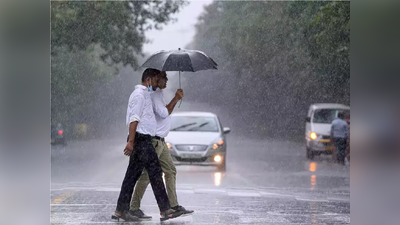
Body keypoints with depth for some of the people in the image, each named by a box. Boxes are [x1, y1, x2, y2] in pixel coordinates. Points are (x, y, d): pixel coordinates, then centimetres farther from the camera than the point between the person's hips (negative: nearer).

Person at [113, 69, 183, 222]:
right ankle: (165, 210, -8)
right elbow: (134, 119, -18)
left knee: (133, 174, 8)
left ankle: (121, 210, 7)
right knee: (155, 172, -9)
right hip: (141, 139, -11)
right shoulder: (139, 94, -10)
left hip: (144, 139, 11)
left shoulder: (144, 94, 22)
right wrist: (131, 141, -23)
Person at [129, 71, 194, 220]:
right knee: (147, 174, -9)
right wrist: (176, 99, -10)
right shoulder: (154, 94, -15)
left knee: (171, 171, 12)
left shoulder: (159, 93, 17)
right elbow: (164, 113, -21)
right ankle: (134, 208, -7)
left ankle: (173, 205, 14)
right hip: (153, 140, -11)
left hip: (160, 141, 11)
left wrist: (176, 99, 12)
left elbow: (166, 112, 23)